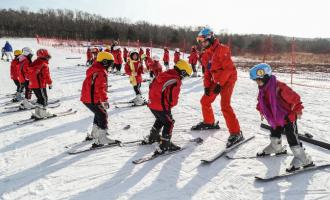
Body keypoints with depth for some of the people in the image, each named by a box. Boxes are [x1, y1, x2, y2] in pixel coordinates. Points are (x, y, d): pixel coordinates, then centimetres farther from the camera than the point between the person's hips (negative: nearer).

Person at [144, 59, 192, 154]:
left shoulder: (163, 75, 7)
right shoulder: (176, 82, -18)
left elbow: (152, 86, 14)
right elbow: (173, 99, -19)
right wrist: (171, 105, 3)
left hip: (151, 103, 8)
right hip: (161, 107, -8)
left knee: (160, 119, 30)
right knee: (169, 123, 9)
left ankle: (151, 138, 45)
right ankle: (164, 146, 10)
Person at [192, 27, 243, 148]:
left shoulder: (221, 49, -16)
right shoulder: (207, 53, 11)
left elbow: (228, 68, -21)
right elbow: (207, 71, 13)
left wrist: (219, 84, -22)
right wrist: (207, 86, 3)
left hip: (227, 80, -9)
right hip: (216, 81, 9)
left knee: (225, 106, -21)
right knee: (205, 101, 14)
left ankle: (236, 133, -17)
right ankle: (209, 122, 36)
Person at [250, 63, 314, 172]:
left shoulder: (278, 86, -29)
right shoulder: (263, 88, -3)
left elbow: (294, 97, -23)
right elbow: (261, 102, 16)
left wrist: (298, 110, -16)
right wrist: (261, 111, 22)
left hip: (288, 117, -8)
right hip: (276, 118, 8)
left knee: (292, 138, -10)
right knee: (274, 136, 23)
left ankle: (304, 160, 0)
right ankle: (277, 148, 51)